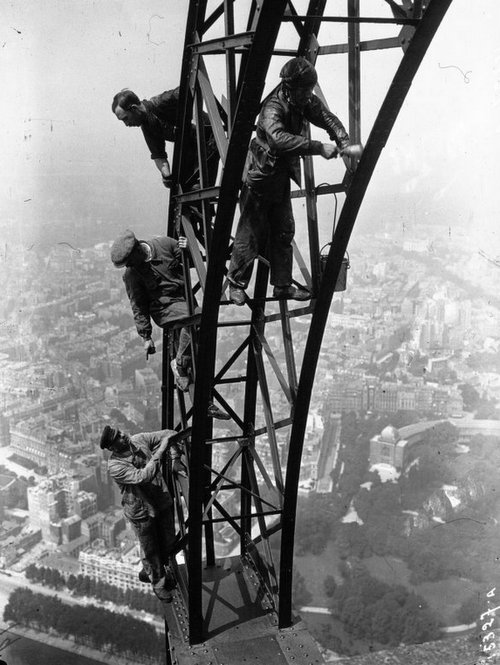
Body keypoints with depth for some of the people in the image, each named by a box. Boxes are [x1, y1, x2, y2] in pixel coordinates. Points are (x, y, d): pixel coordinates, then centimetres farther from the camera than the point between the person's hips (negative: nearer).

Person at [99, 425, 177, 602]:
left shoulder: (139, 439, -9)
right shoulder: (115, 466, -26)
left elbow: (167, 434, 2)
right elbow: (143, 477, -37)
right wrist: (160, 452, -36)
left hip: (162, 502, 6)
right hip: (141, 511, -6)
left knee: (168, 543, 20)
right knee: (150, 549, 14)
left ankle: (149, 571, 47)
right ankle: (158, 583, 39)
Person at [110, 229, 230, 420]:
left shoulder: (164, 244, -2)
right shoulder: (131, 274, -6)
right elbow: (138, 307, -1)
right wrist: (146, 336, -3)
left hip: (185, 300, 4)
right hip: (163, 306, -4)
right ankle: (180, 364, -17)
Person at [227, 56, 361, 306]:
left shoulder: (306, 102, -3)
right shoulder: (273, 108, -27)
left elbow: (327, 118, -2)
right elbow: (280, 138, -45)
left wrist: (344, 142, -22)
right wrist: (319, 147, -48)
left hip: (282, 177, 8)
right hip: (259, 176, -8)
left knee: (284, 232, 9)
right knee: (252, 233, 0)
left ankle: (282, 285, 19)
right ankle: (236, 283, 17)